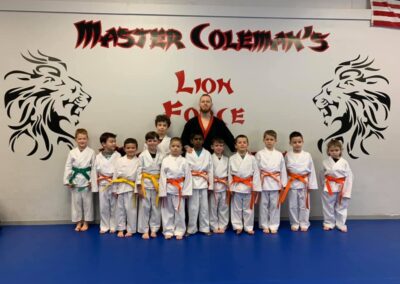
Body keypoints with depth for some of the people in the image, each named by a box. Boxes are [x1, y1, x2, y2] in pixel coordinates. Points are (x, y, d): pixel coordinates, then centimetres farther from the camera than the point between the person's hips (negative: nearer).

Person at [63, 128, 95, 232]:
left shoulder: (91, 152, -5)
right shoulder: (72, 152, -1)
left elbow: (94, 168, -4)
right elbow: (68, 167, 1)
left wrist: (92, 181, -9)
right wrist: (67, 181, -3)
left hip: (87, 181, -1)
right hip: (75, 181, 2)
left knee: (87, 202, 8)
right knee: (76, 202, 11)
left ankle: (86, 223, 23)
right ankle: (78, 222, 26)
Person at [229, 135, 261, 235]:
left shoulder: (252, 158, -3)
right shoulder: (232, 158, -1)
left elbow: (256, 173, -3)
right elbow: (230, 174, 2)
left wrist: (256, 188, -6)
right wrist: (230, 187, -1)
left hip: (248, 186, 0)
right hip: (236, 186, 1)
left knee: (248, 208, 10)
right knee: (236, 208, 9)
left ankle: (248, 227, 23)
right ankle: (238, 226, 23)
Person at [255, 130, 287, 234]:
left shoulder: (279, 154, 5)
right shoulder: (259, 154, 0)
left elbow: (283, 170, 6)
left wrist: (283, 184, 3)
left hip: (276, 183, 1)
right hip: (263, 182, -1)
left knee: (275, 205, 7)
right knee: (264, 205, 6)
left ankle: (273, 226, 19)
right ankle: (265, 226, 19)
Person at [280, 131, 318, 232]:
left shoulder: (307, 155, -2)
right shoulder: (288, 155, -2)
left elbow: (311, 171, 2)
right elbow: (284, 170, 3)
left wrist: (311, 185, 0)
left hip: (304, 183, 0)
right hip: (292, 183, 0)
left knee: (304, 205, 8)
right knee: (293, 205, 8)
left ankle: (304, 224, 23)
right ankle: (294, 223, 22)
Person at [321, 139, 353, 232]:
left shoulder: (344, 162, -4)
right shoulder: (325, 162, -4)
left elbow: (349, 177, -3)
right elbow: (330, 172, -5)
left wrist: (347, 191, -6)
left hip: (341, 188, 1)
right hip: (329, 187, 0)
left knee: (341, 207, 11)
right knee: (328, 207, 9)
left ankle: (340, 224, 25)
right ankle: (329, 223, 24)